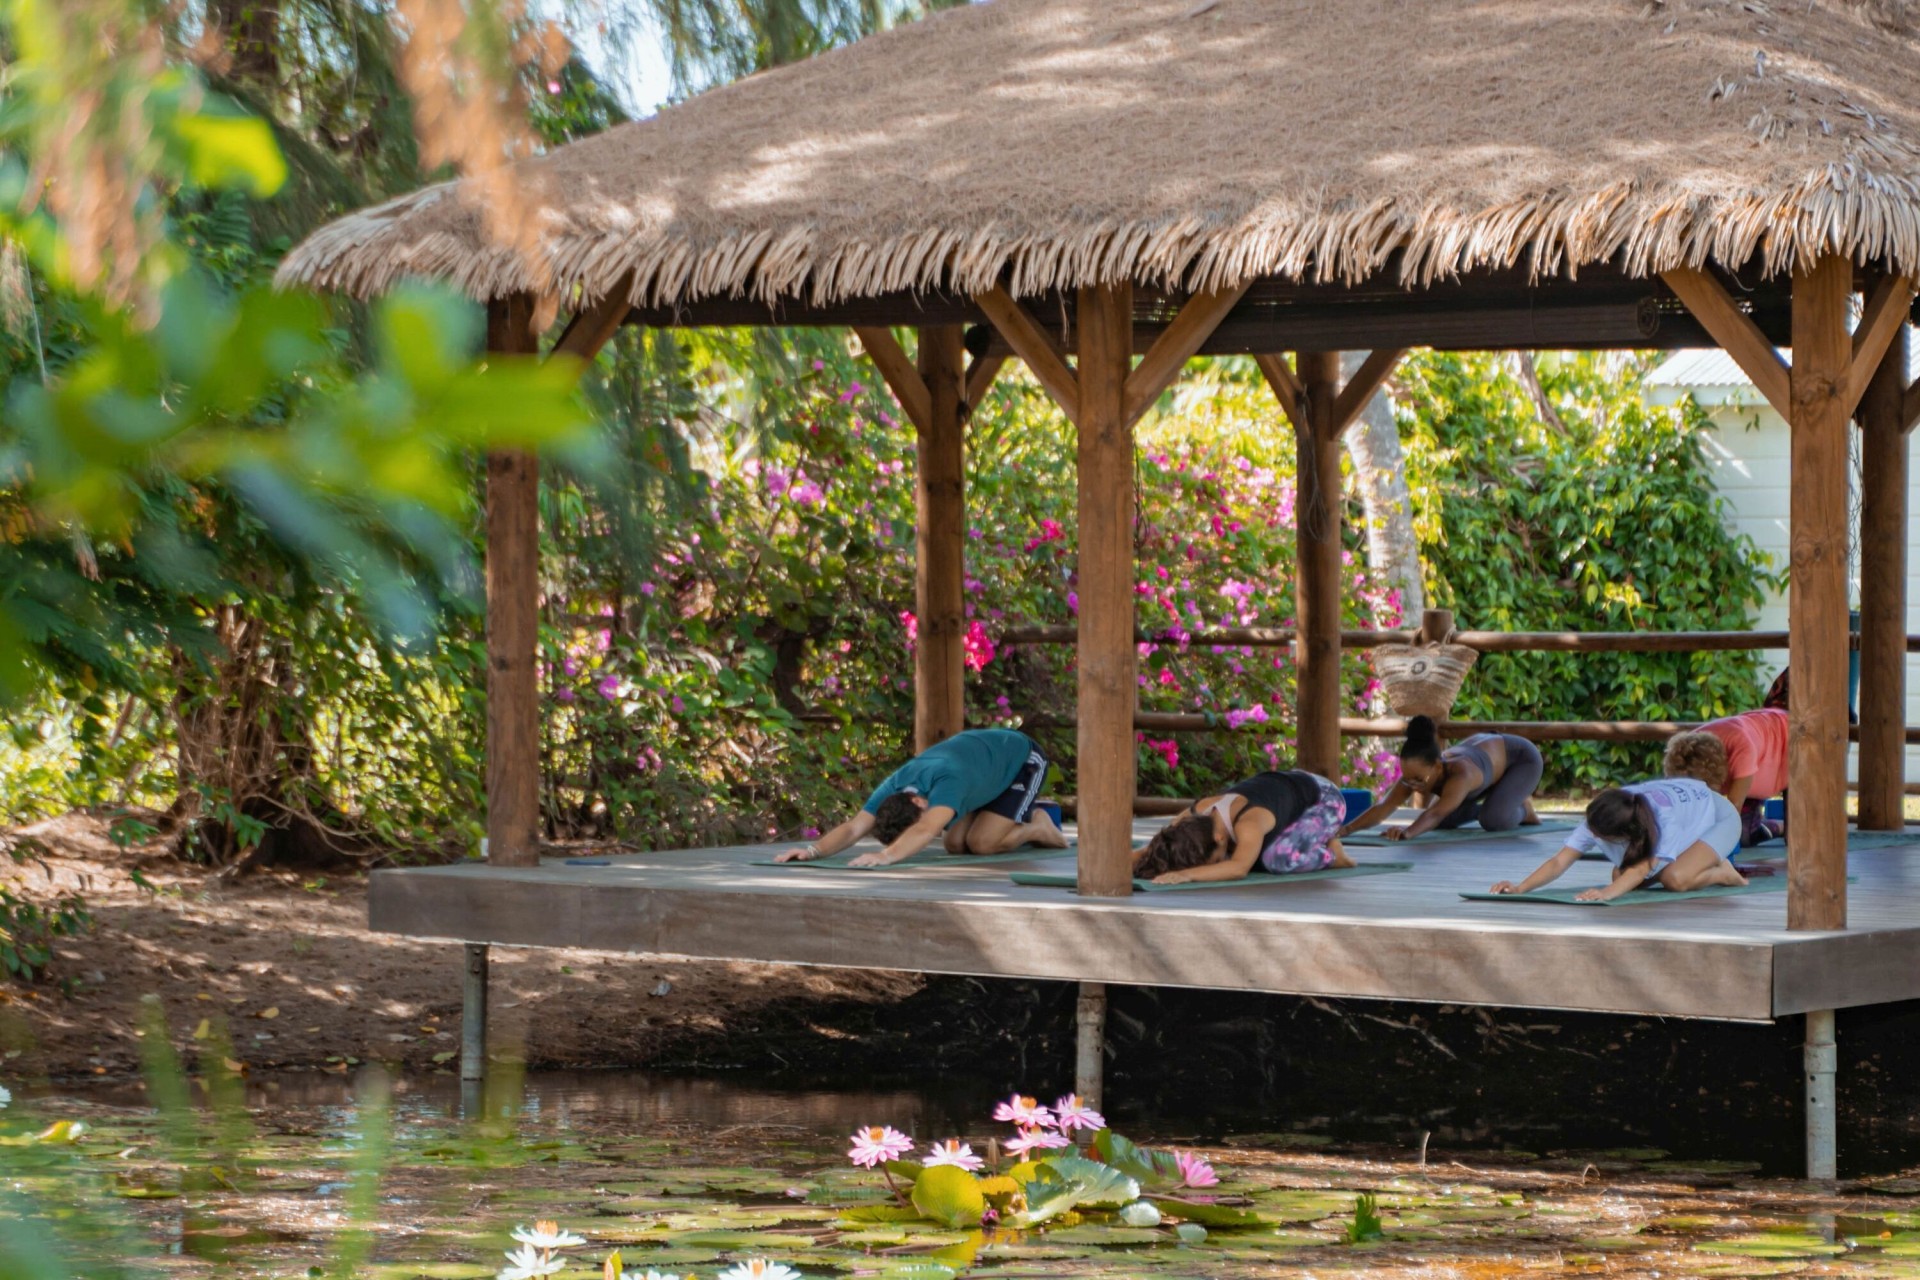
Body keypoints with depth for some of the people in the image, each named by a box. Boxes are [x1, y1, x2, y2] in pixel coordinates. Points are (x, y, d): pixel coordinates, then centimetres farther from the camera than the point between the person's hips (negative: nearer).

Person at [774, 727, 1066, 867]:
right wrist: (814, 850, -53)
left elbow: (927, 831, -62)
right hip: (983, 748, 7)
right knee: (956, 845, 2)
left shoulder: (946, 781, -46)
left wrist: (886, 856, -78)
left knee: (982, 843, -19)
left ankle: (1039, 826, 10)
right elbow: (853, 827, -35)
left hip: (1022, 758, -7)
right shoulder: (894, 787, -26)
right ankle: (1025, 818, 27)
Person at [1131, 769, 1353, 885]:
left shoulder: (1247, 823, -44)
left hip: (1322, 797, -8)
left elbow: (1239, 868, -59)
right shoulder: (1191, 819, -24)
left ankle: (1331, 855, -1)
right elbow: (1145, 855, -20)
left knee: (1278, 859, -30)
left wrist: (1186, 875, -71)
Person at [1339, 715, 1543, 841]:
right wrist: (1347, 829, -55)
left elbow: (1436, 814, -61)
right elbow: (1384, 806, -39)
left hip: (1522, 757, -6)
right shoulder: (1416, 771, -28)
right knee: (1444, 821, -3)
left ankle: (1522, 810, 6)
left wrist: (1408, 832, -80)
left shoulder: (1460, 775, -46)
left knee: (1494, 820, -28)